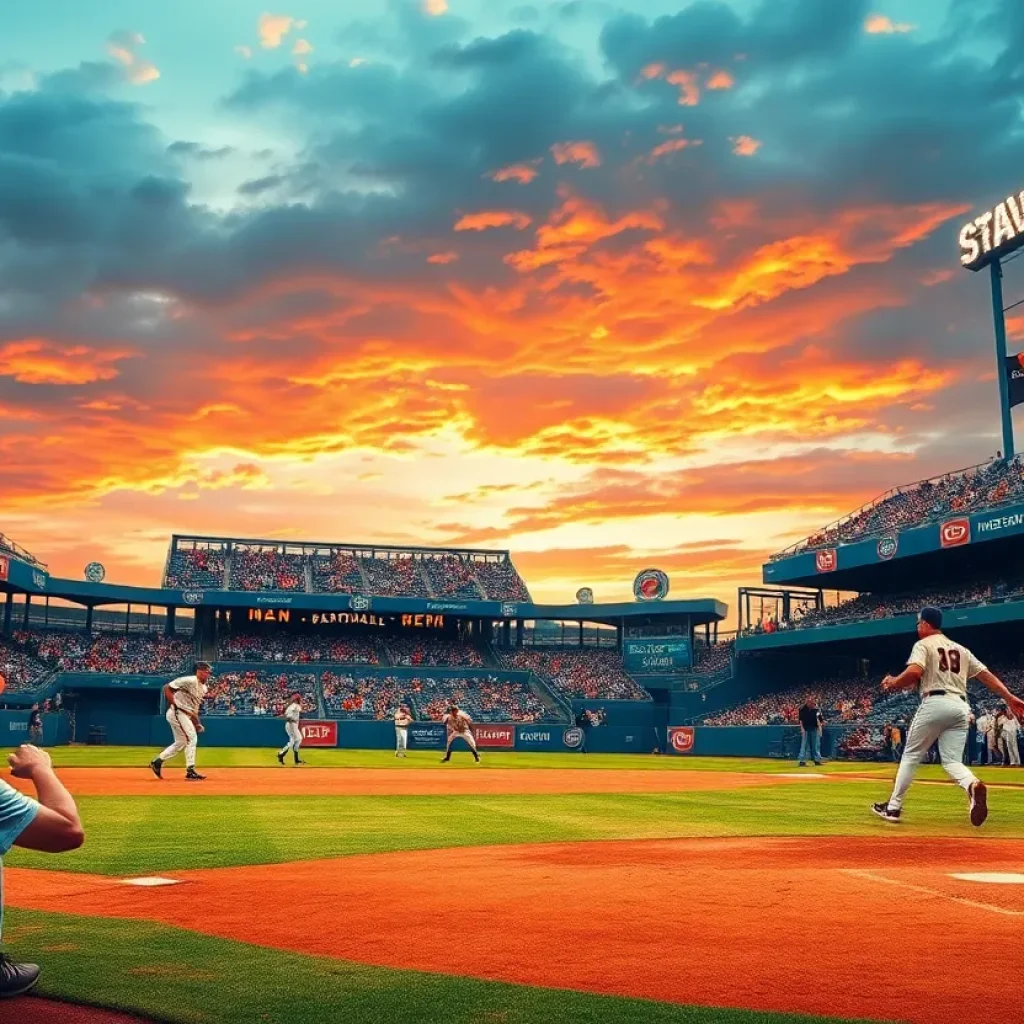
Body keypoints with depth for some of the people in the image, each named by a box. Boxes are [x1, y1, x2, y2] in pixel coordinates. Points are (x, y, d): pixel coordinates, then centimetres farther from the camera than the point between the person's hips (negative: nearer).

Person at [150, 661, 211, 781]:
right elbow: (167, 688, -15)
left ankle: (157, 761, 27)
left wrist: (197, 722, 10)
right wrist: (174, 705, -19)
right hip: (177, 712, -10)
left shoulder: (203, 688, 11)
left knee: (181, 742, 16)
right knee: (191, 738, -12)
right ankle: (190, 771, -10)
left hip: (185, 715, 10)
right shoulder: (189, 681, -16)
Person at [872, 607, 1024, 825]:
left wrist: (893, 683, 1)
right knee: (951, 761, 3)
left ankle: (893, 807, 9)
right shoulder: (960, 649, 24)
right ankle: (973, 785, -32)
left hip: (935, 703, -5)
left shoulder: (923, 644, 4)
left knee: (911, 755, 7)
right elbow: (985, 674, 16)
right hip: (961, 707, 5)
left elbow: (914, 672, -15)